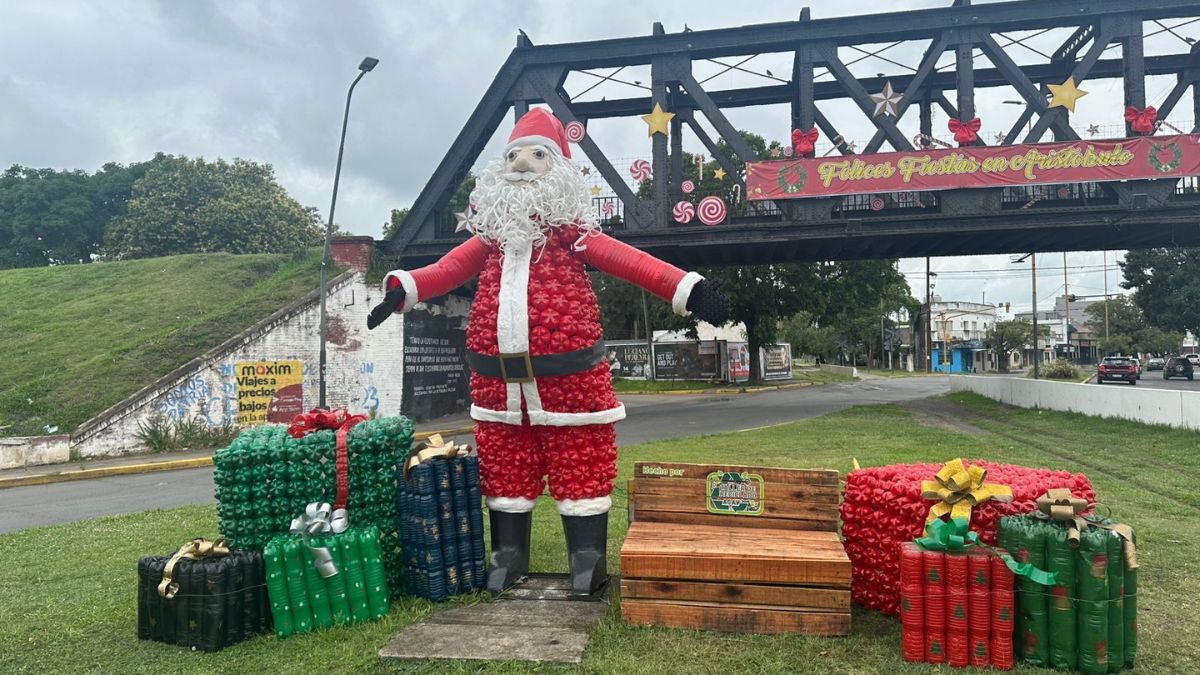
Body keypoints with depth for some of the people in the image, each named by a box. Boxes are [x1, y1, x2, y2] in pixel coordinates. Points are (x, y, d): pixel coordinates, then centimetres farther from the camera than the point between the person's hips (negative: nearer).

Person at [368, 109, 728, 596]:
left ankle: (587, 559, 18)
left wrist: (686, 288, -19)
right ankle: (509, 556, 27)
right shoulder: (492, 232, 14)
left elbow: (628, 261, -8)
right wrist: (403, 288, -14)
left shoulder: (570, 230, 2)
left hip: (566, 369, -3)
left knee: (580, 464, 4)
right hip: (498, 374, 4)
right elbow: (449, 269, 4)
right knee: (504, 467, 12)